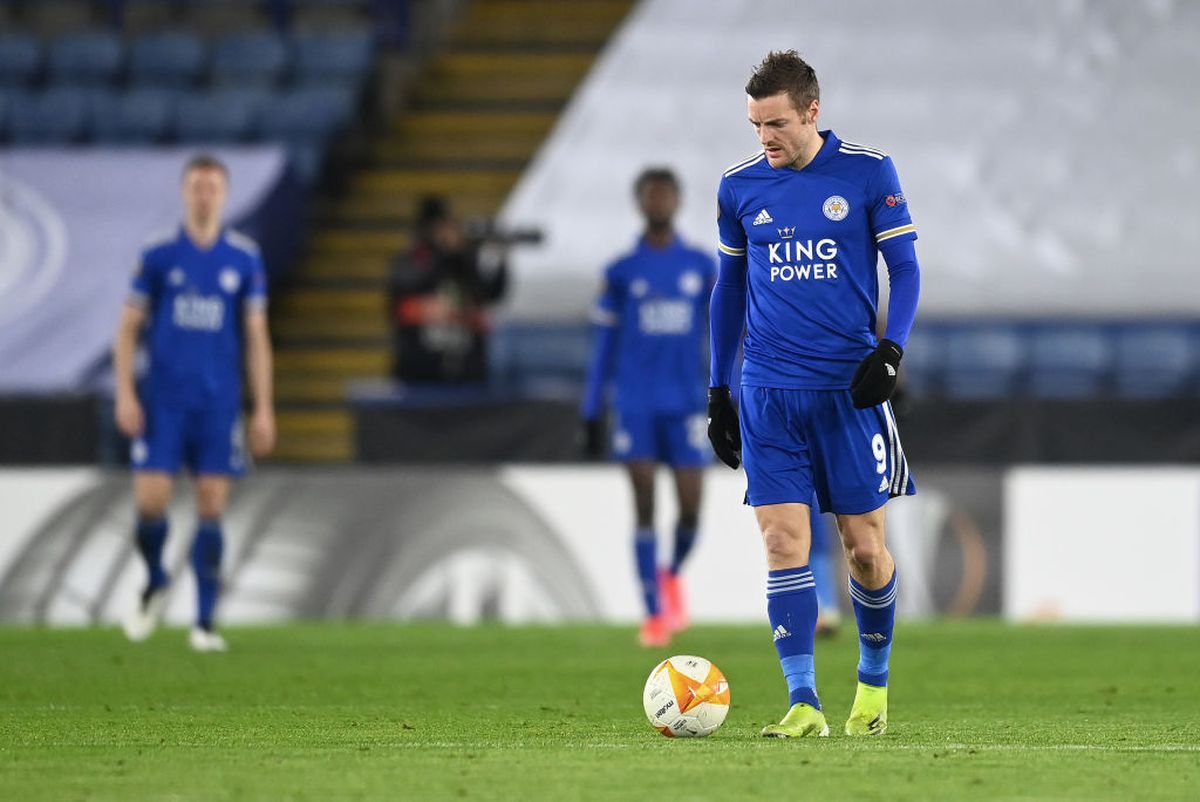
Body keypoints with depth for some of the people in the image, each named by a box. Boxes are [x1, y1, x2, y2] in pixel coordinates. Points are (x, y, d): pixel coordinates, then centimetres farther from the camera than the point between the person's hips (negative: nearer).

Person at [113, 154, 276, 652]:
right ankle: (155, 583, 22)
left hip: (219, 402, 1)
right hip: (163, 400, -1)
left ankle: (205, 621, 5)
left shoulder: (245, 259, 4)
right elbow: (128, 327, 5)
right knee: (150, 500, -8)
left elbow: (256, 338, 7)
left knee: (212, 507, -2)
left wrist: (263, 410, 4)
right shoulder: (158, 255, 2)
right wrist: (125, 395, -4)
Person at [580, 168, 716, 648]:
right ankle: (654, 613, -2)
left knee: (690, 508, -4)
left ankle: (673, 574, 27)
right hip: (636, 405, -1)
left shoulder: (702, 267, 7)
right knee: (645, 505, -7)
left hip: (686, 404, 1)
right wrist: (592, 413, 5)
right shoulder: (622, 273, 5)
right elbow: (604, 346, 8)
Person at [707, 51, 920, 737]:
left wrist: (891, 350, -11)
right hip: (769, 393, 2)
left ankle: (874, 681, 24)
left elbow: (905, 267, 3)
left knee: (865, 546, 2)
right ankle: (804, 703, -7)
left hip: (850, 388, -2)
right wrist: (717, 391, 15)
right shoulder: (739, 186, 6)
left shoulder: (868, 172, -2)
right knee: (783, 543, -7)